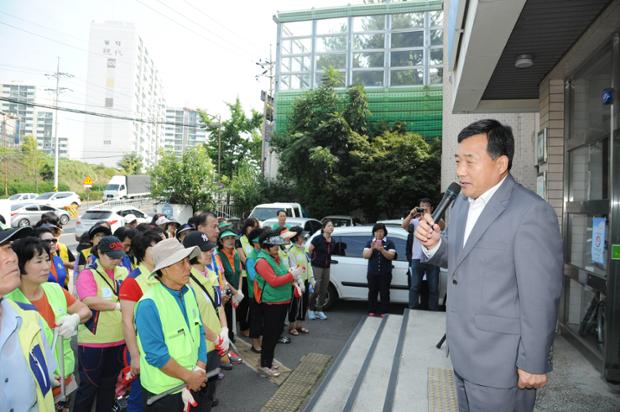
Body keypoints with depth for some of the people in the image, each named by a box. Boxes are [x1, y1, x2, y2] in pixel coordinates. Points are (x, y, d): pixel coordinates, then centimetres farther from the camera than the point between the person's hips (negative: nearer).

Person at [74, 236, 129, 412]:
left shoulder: (124, 272, 5)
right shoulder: (88, 274, -10)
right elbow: (90, 301, -22)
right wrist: (118, 305, -20)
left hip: (119, 339, 5)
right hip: (93, 340, -5)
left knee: (109, 384, 19)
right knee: (89, 385, 9)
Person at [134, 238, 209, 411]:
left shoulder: (189, 292, 0)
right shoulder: (149, 304, -22)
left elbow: (199, 332, 2)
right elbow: (156, 354, -23)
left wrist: (200, 369, -9)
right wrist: (188, 376, -16)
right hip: (163, 392, -6)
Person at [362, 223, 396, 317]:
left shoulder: (389, 243, 2)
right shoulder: (370, 242, 8)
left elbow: (391, 256, -10)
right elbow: (365, 256, -1)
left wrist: (382, 250, -26)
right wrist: (372, 248, -19)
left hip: (385, 274, -2)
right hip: (372, 273, 2)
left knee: (384, 293, 1)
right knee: (372, 292, 5)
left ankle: (384, 312, 8)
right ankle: (371, 311, 13)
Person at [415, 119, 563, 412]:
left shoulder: (531, 212, -20)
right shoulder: (462, 201, 5)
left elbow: (540, 298, -18)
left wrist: (534, 364, -13)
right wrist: (433, 244, -8)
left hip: (500, 363, -7)